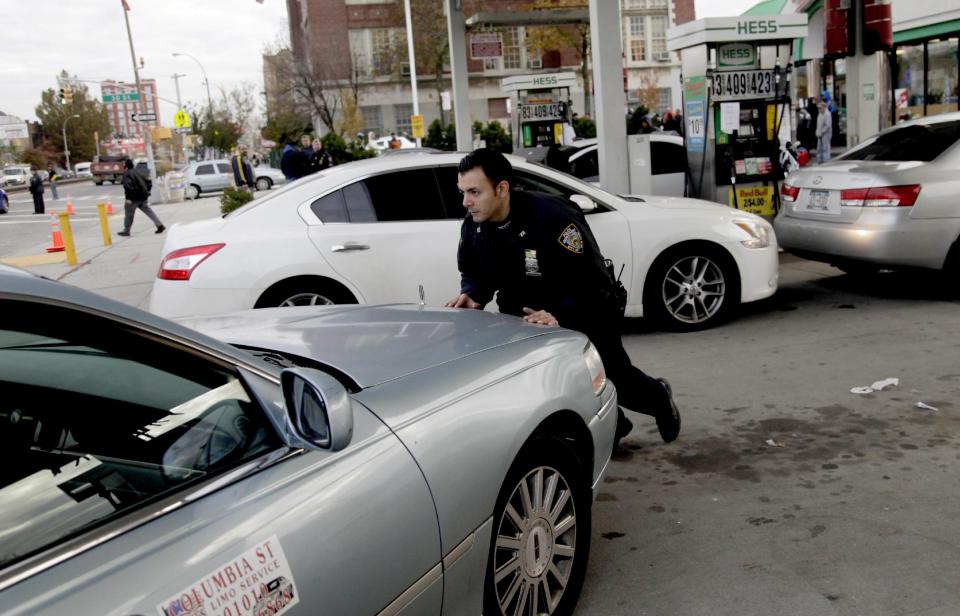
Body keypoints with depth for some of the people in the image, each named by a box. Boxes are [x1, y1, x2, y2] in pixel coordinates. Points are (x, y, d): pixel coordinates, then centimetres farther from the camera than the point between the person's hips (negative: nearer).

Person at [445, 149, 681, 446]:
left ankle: (659, 398, 48)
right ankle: (610, 424, 38)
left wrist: (560, 316, -47)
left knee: (614, 376, 12)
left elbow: (591, 281, -33)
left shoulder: (552, 217, -35)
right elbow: (474, 273, 1)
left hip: (585, 314, -5)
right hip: (531, 317, 5)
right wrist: (472, 295, -22)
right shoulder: (473, 226, -14)